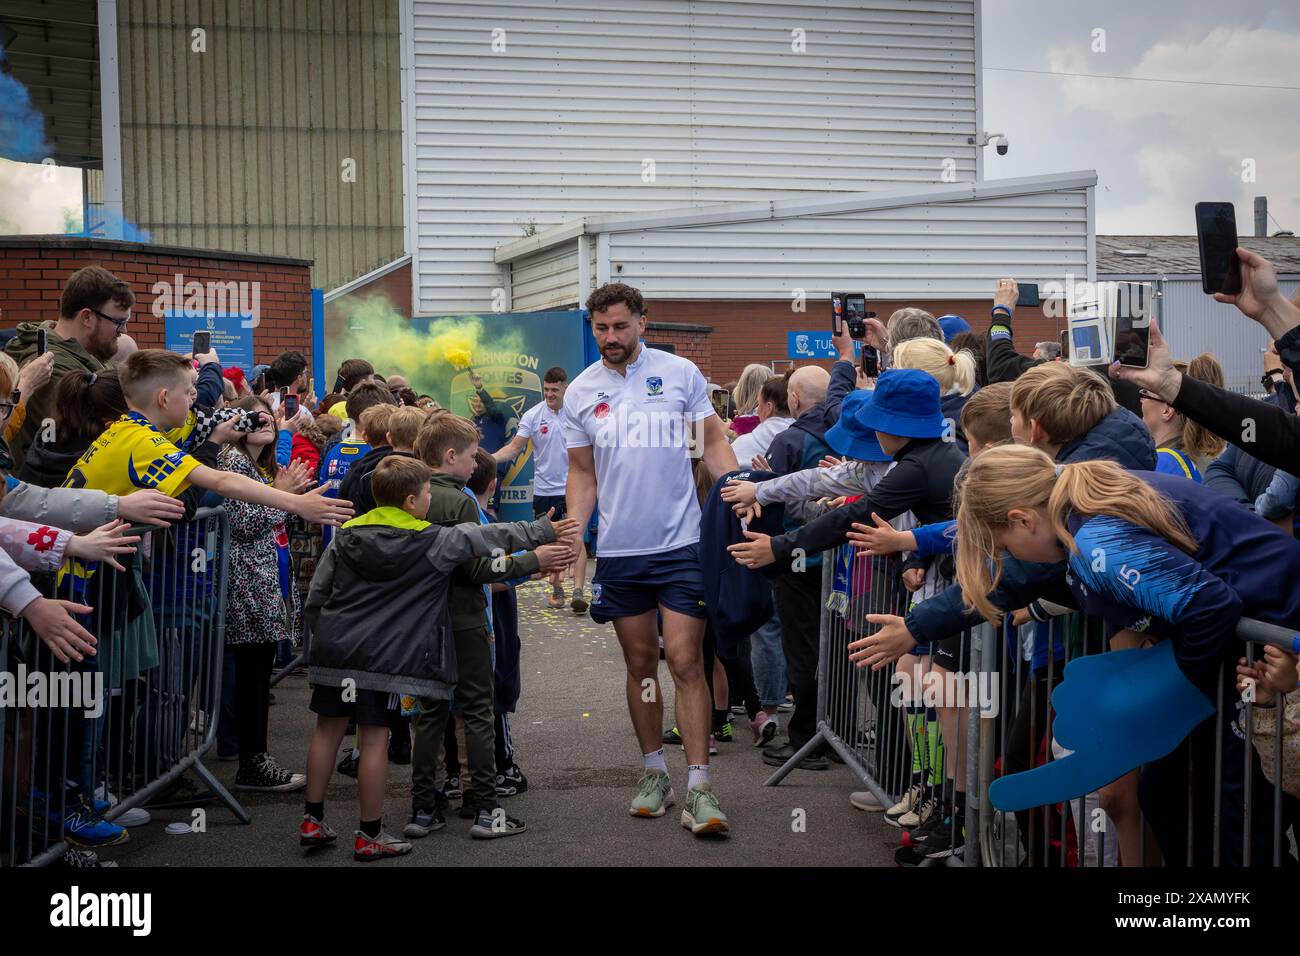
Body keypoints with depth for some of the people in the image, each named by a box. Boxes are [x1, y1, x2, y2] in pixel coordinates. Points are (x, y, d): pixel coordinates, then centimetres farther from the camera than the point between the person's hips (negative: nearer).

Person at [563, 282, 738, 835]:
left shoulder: (680, 373, -1)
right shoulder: (580, 392, 5)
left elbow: (713, 443, 4)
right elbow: (582, 473, 12)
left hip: (681, 543, -2)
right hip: (617, 550, 3)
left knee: (685, 663, -6)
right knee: (640, 663, 11)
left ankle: (698, 788, -4)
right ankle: (653, 772, 23)